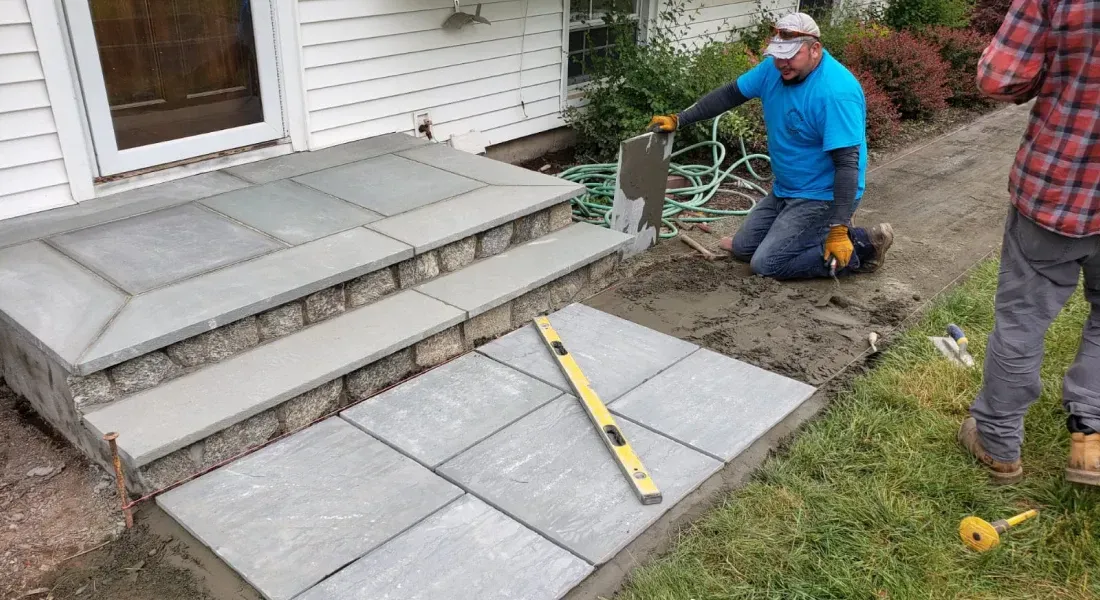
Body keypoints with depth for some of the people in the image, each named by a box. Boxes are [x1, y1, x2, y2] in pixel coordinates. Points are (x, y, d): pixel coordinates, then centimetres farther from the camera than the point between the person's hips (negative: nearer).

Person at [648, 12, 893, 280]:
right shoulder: (775, 68, -5)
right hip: (785, 190, 9)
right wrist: (679, 120, 1)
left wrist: (838, 231, -33)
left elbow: (847, 163, -30)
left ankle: (861, 245, -3)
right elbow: (729, 94, 7)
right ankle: (819, 231, 21)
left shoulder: (836, 93, -28)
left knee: (766, 264, -15)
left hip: (822, 196, -9)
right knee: (742, 248, 15)